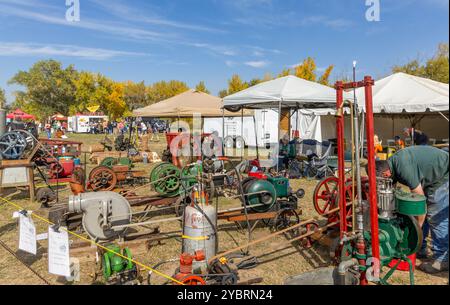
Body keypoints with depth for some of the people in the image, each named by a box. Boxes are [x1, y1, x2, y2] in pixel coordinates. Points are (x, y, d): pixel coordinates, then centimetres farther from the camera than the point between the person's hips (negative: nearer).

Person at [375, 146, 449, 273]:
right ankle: (420, 249, 21)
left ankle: (441, 260, 5)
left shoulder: (404, 168, -33)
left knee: (436, 218, -7)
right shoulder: (390, 164, -7)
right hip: (430, 178, 9)